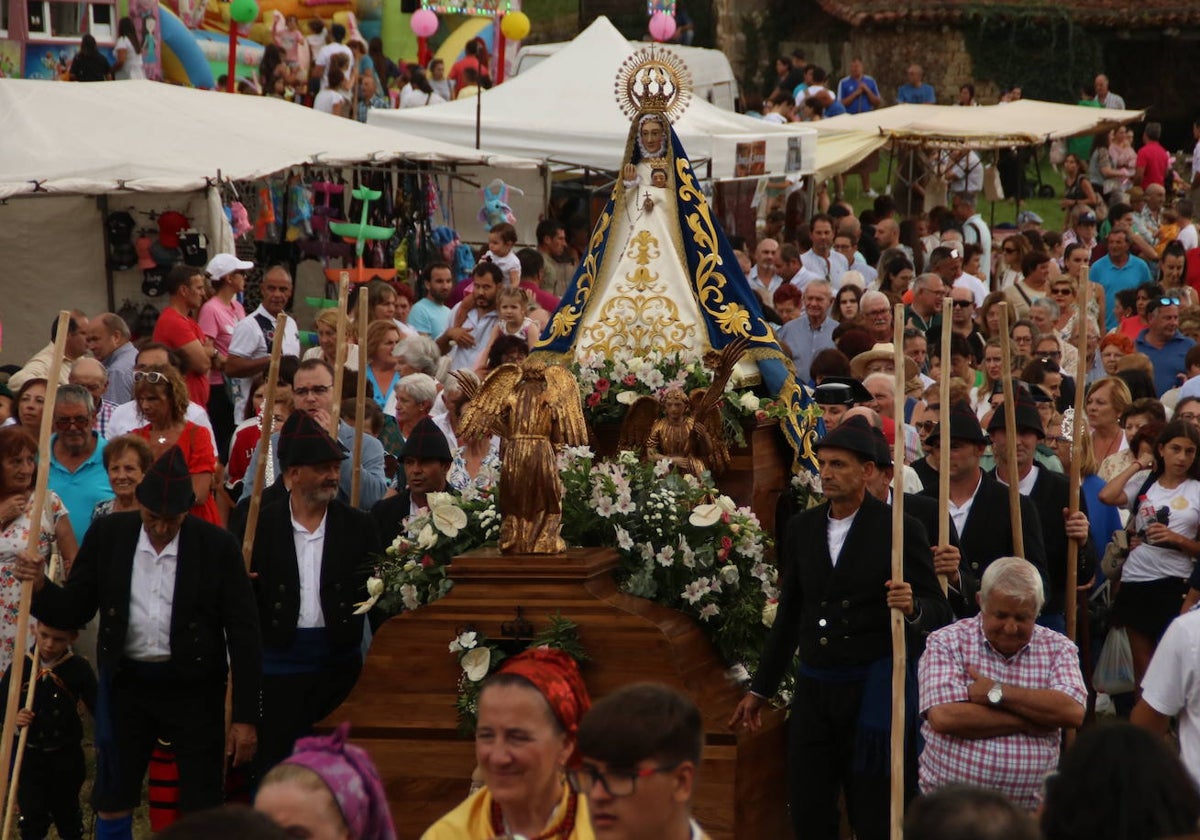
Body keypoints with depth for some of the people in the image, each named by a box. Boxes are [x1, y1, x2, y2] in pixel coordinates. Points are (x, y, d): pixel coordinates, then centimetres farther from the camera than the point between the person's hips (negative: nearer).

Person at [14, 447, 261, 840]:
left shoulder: (217, 546, -9)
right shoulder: (107, 534, -3)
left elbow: (243, 632, -6)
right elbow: (74, 611, 3)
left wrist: (245, 717, -8)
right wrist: (40, 587, -20)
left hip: (193, 688, -2)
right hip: (126, 683, 2)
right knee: (112, 804, 8)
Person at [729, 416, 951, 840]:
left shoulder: (901, 529, -6)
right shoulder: (802, 527, 8)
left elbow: (938, 612, -4)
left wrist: (913, 608, -27)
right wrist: (760, 689, 19)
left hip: (871, 693, -4)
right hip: (814, 690, 4)